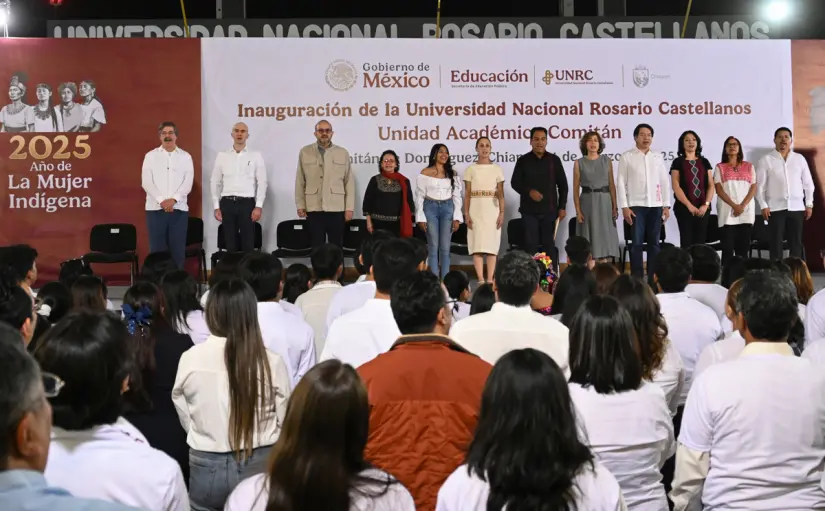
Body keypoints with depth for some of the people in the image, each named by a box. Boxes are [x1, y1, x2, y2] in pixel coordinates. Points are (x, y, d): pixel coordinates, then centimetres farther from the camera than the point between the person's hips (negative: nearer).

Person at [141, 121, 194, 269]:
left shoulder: (185, 156, 8)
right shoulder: (151, 156, 8)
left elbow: (188, 183, -1)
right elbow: (146, 182, -1)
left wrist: (173, 200, -14)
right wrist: (161, 200, -13)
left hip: (179, 208, 0)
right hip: (155, 208, 0)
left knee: (178, 248, 1)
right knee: (157, 248, 1)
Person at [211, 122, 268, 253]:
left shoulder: (256, 156, 4)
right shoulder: (222, 155, 8)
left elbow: (262, 182, 1)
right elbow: (215, 182, 9)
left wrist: (259, 206, -8)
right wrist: (216, 207, 2)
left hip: (247, 203, -1)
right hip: (227, 203, 2)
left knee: (248, 245, -1)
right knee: (230, 244, 5)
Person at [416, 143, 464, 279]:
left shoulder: (453, 174, 7)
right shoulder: (425, 173, 0)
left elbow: (457, 196, 6)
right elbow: (419, 197, 0)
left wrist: (457, 217, -1)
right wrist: (420, 218, -7)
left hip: (447, 208, 2)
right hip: (430, 208, -2)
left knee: (445, 247, 1)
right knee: (433, 246, 0)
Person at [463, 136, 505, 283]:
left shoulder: (497, 169, 7)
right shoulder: (470, 169, 5)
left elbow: (501, 194, 4)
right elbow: (467, 194, 3)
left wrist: (502, 213, -5)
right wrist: (466, 214, -5)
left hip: (492, 210, 0)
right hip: (476, 210, 0)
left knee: (492, 243, -2)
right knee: (477, 244, -4)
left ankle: (490, 280, 1)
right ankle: (481, 280, -2)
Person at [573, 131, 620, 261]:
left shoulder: (607, 161, 7)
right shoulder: (579, 163, 2)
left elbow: (612, 185, 6)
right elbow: (575, 189, 0)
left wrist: (615, 206, -1)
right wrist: (578, 211, -7)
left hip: (604, 202, 1)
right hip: (587, 202, -1)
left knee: (604, 236, 2)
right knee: (589, 238, -1)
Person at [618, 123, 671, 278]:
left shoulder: (658, 156, 11)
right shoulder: (627, 156, 3)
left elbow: (665, 182, 11)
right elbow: (621, 183, -1)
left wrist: (666, 205, 4)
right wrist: (624, 207, -8)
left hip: (655, 206, 3)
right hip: (636, 205, -3)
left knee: (654, 242, 4)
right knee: (637, 243, -2)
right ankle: (637, 277, 2)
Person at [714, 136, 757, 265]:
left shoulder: (748, 166, 13)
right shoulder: (720, 167, 8)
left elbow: (754, 187, 5)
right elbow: (719, 189, -1)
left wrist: (742, 206, -9)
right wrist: (734, 205, -13)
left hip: (746, 212, 2)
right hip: (727, 212, -2)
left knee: (743, 248, 0)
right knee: (727, 248, -6)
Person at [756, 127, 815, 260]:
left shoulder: (800, 158, 10)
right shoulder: (765, 160, 1)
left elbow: (808, 183, 12)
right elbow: (760, 185, -1)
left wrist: (809, 204, 6)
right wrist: (763, 206, -9)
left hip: (797, 207, 3)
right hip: (775, 208, -2)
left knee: (796, 243, 5)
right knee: (776, 243, -2)